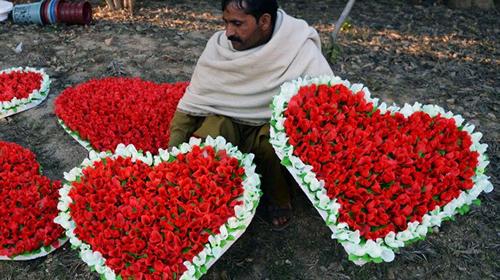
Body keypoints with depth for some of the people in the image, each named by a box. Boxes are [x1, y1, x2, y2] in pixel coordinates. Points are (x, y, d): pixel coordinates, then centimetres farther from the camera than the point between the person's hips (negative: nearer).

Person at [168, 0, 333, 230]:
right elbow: (190, 105, -6)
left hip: (275, 126, -1)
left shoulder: (299, 46, -21)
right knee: (203, 145, -29)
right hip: (226, 122, 2)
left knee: (274, 145, -33)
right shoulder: (218, 46, -12)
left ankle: (278, 199, 0)